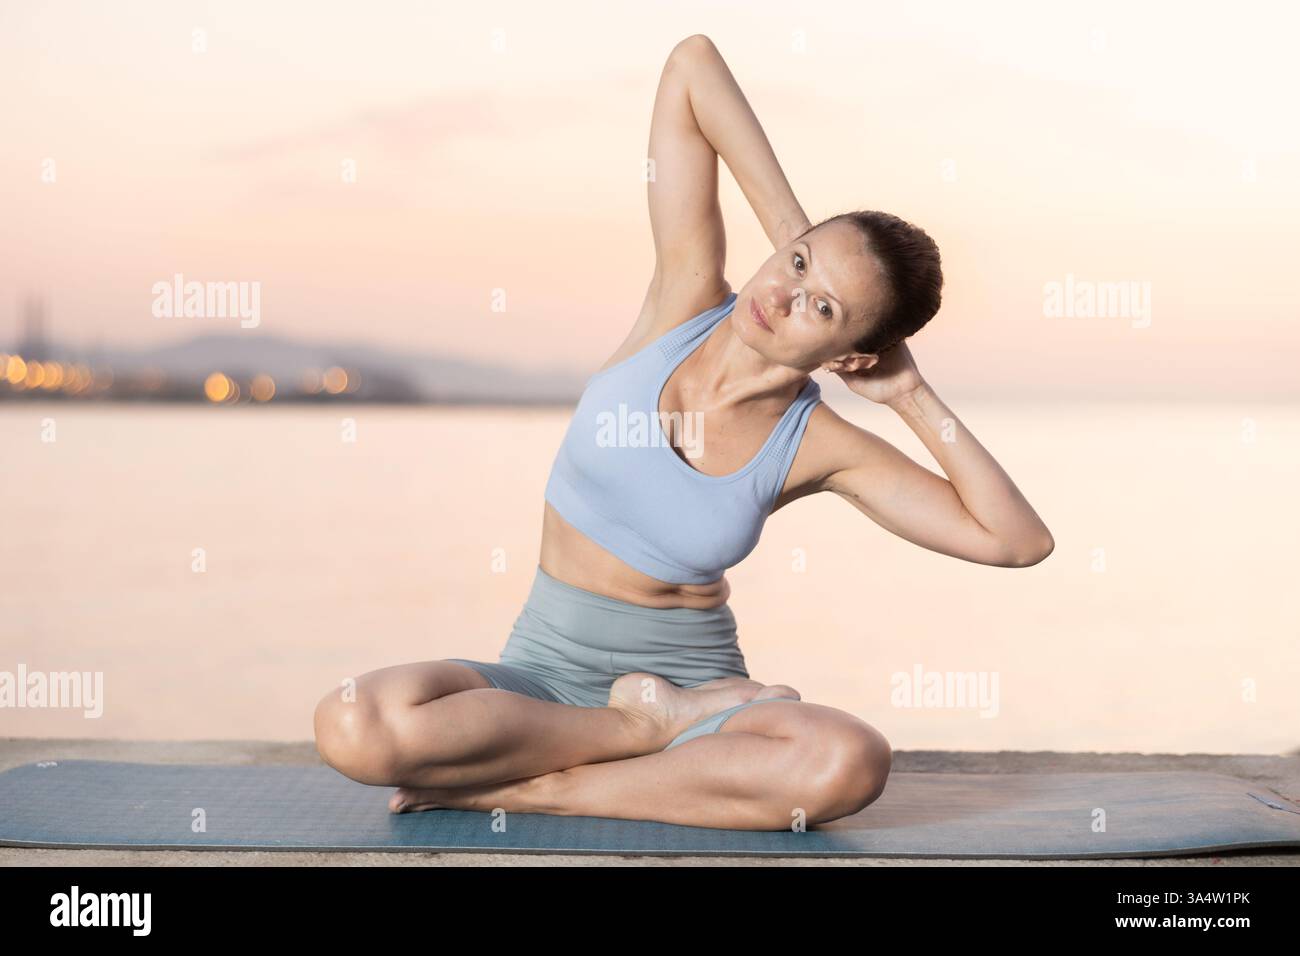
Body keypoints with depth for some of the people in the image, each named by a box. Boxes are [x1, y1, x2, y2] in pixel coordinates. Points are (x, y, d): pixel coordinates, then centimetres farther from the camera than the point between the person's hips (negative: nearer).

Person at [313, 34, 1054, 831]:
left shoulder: (822, 447, -8)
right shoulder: (687, 300, -7)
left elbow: (1019, 541, -15)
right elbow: (693, 62, -8)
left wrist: (914, 398, -11)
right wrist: (790, 231, -8)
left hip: (693, 675, 0)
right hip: (549, 667, 0)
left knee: (851, 765, -36)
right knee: (356, 727, -32)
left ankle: (518, 790, -21)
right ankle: (656, 728, -11)